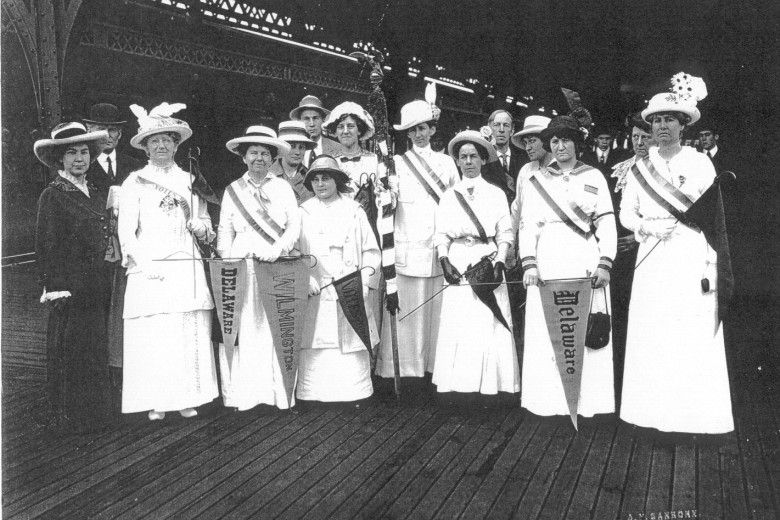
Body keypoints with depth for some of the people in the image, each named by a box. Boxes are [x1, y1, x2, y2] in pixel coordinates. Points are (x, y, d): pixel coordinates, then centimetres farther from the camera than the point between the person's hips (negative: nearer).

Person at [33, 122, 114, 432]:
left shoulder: (96, 196, 14)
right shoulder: (52, 195, -6)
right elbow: (46, 246, -10)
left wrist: (106, 284, 13)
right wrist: (53, 288, -14)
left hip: (98, 289, 7)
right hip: (70, 289, -6)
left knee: (96, 354, 13)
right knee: (71, 354, 1)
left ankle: (96, 413, 25)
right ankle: (71, 417, 15)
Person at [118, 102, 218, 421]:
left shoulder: (189, 181, 17)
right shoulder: (134, 182, 8)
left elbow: (207, 229, 18)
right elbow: (126, 232, 1)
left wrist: (199, 227, -5)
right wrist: (145, 264, -10)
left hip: (188, 271, 2)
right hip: (149, 271, -2)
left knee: (190, 335, -1)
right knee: (152, 335, -5)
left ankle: (187, 399, 7)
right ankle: (156, 403, 4)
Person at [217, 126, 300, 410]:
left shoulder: (282, 187, 11)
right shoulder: (232, 190, 14)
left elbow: (295, 224, 3)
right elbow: (224, 232, 11)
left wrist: (277, 249, -13)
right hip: (241, 268, 1)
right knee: (242, 330, -4)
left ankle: (278, 392, 2)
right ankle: (243, 394, 1)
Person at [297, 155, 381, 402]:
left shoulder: (354, 211, 10)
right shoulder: (303, 213, 10)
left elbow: (371, 251, 9)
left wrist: (364, 278, -6)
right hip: (315, 294, 0)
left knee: (352, 351, -1)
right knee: (316, 352, -5)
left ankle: (353, 393, 10)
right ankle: (314, 393, 6)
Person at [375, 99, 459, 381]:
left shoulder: (447, 162, 17)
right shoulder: (398, 163, 10)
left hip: (439, 249, 2)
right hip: (407, 250, -2)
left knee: (437, 311, 0)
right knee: (407, 312, -5)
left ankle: (435, 366, 9)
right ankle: (404, 368, 1)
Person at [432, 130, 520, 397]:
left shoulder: (496, 194, 10)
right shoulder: (449, 195, 12)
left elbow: (505, 234, 5)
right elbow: (441, 234, 7)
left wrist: (499, 262, -8)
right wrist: (444, 261, -8)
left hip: (488, 264, 0)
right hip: (457, 266, 1)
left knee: (490, 326, -5)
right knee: (457, 327, -4)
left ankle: (490, 386, 2)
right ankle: (457, 386, 2)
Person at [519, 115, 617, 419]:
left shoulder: (594, 177, 12)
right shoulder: (536, 181, 13)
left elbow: (607, 222, 5)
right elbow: (527, 225, 5)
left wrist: (605, 263, -7)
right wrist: (529, 264, -8)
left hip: (586, 262, 0)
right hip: (547, 263, 0)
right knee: (546, 332, -2)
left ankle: (588, 400, 9)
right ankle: (550, 400, 7)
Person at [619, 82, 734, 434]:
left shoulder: (700, 163, 4)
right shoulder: (641, 168, 10)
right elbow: (626, 213, 10)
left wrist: (712, 266, -6)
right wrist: (648, 226, -11)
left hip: (692, 258, -2)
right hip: (652, 261, 2)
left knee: (695, 337, -4)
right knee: (652, 337, 0)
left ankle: (695, 415, 7)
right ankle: (656, 412, 10)